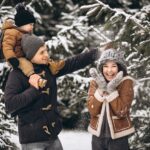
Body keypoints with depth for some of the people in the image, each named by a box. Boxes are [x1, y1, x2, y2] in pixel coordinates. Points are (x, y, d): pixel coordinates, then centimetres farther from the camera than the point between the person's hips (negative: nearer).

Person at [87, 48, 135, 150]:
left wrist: (111, 90, -23)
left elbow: (121, 112, -16)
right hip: (98, 135, 3)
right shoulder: (95, 82, -2)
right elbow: (92, 111, -11)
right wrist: (101, 89, -20)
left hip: (118, 137, -3)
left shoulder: (126, 82, -9)